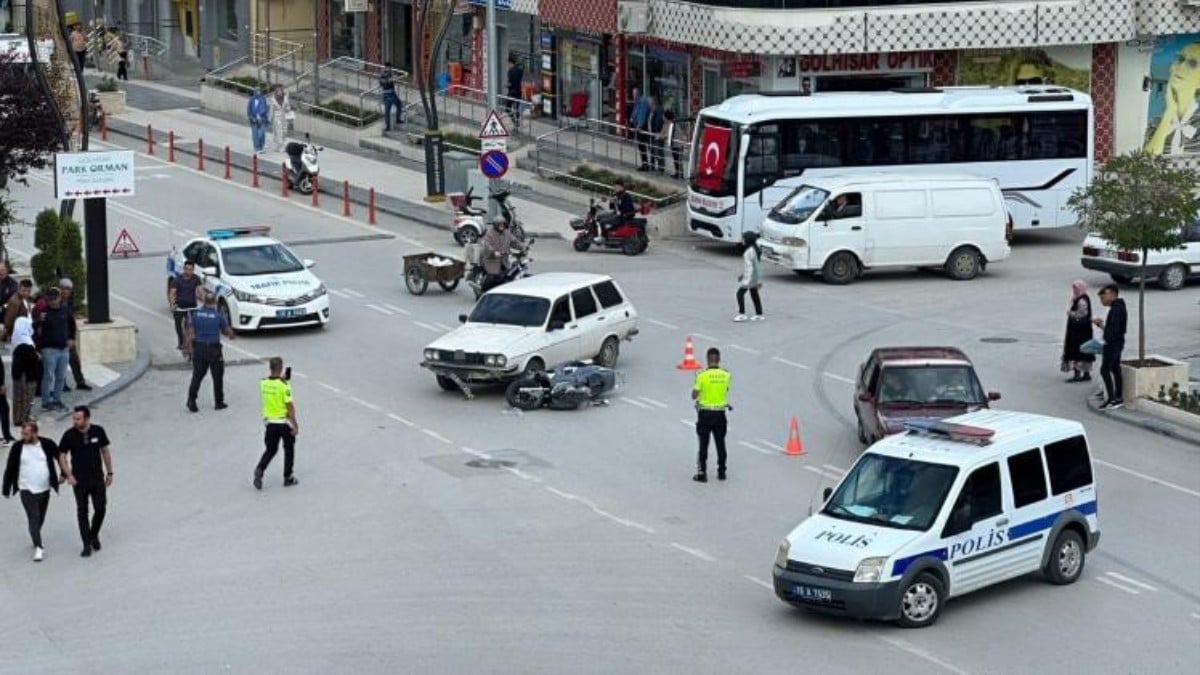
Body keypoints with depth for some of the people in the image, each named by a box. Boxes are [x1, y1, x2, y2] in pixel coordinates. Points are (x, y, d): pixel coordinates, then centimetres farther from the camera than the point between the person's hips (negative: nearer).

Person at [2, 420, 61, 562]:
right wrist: (6, 490, 1)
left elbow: (61, 457, 9)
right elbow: (9, 469, -1)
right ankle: (38, 548, -9)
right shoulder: (17, 447, -7)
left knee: (40, 518, 15)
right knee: (34, 518, -10)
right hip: (27, 490, -2)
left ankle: (36, 539, 38)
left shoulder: (48, 444, -7)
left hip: (44, 489, 2)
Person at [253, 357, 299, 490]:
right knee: (289, 449, 16)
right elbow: (289, 406, -18)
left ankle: (260, 469, -8)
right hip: (284, 422, -4)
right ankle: (288, 478, 21)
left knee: (270, 449, 16)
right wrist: (295, 425, -12)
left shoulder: (263, 383, -4)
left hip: (270, 422, 4)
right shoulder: (284, 385, -19)